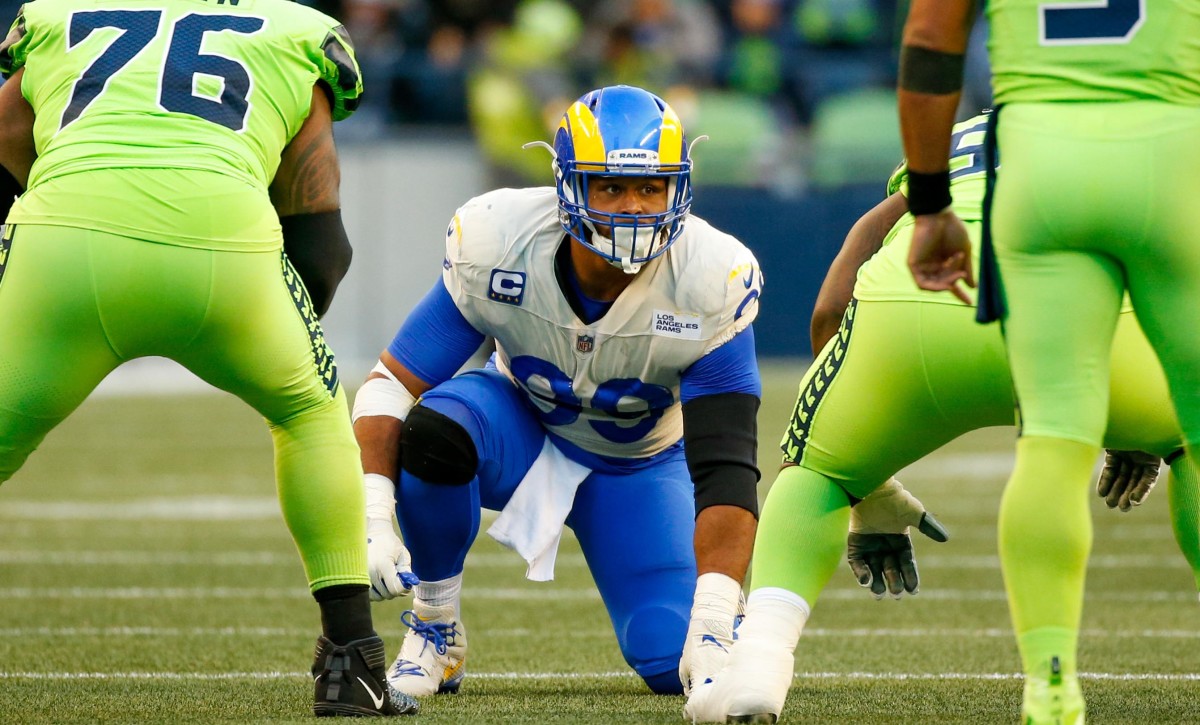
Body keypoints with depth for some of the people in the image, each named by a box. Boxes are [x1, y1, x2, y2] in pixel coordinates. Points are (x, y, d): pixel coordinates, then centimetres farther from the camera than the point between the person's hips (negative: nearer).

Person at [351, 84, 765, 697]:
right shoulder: (496, 247, -29)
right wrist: (372, 524, -40)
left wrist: (712, 628, -42)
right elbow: (392, 384, -25)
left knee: (676, 662, -18)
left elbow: (725, 469, -32)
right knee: (432, 433, -36)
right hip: (521, 422, 0)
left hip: (636, 462, 0)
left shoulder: (709, 284, -30)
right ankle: (435, 628, -10)